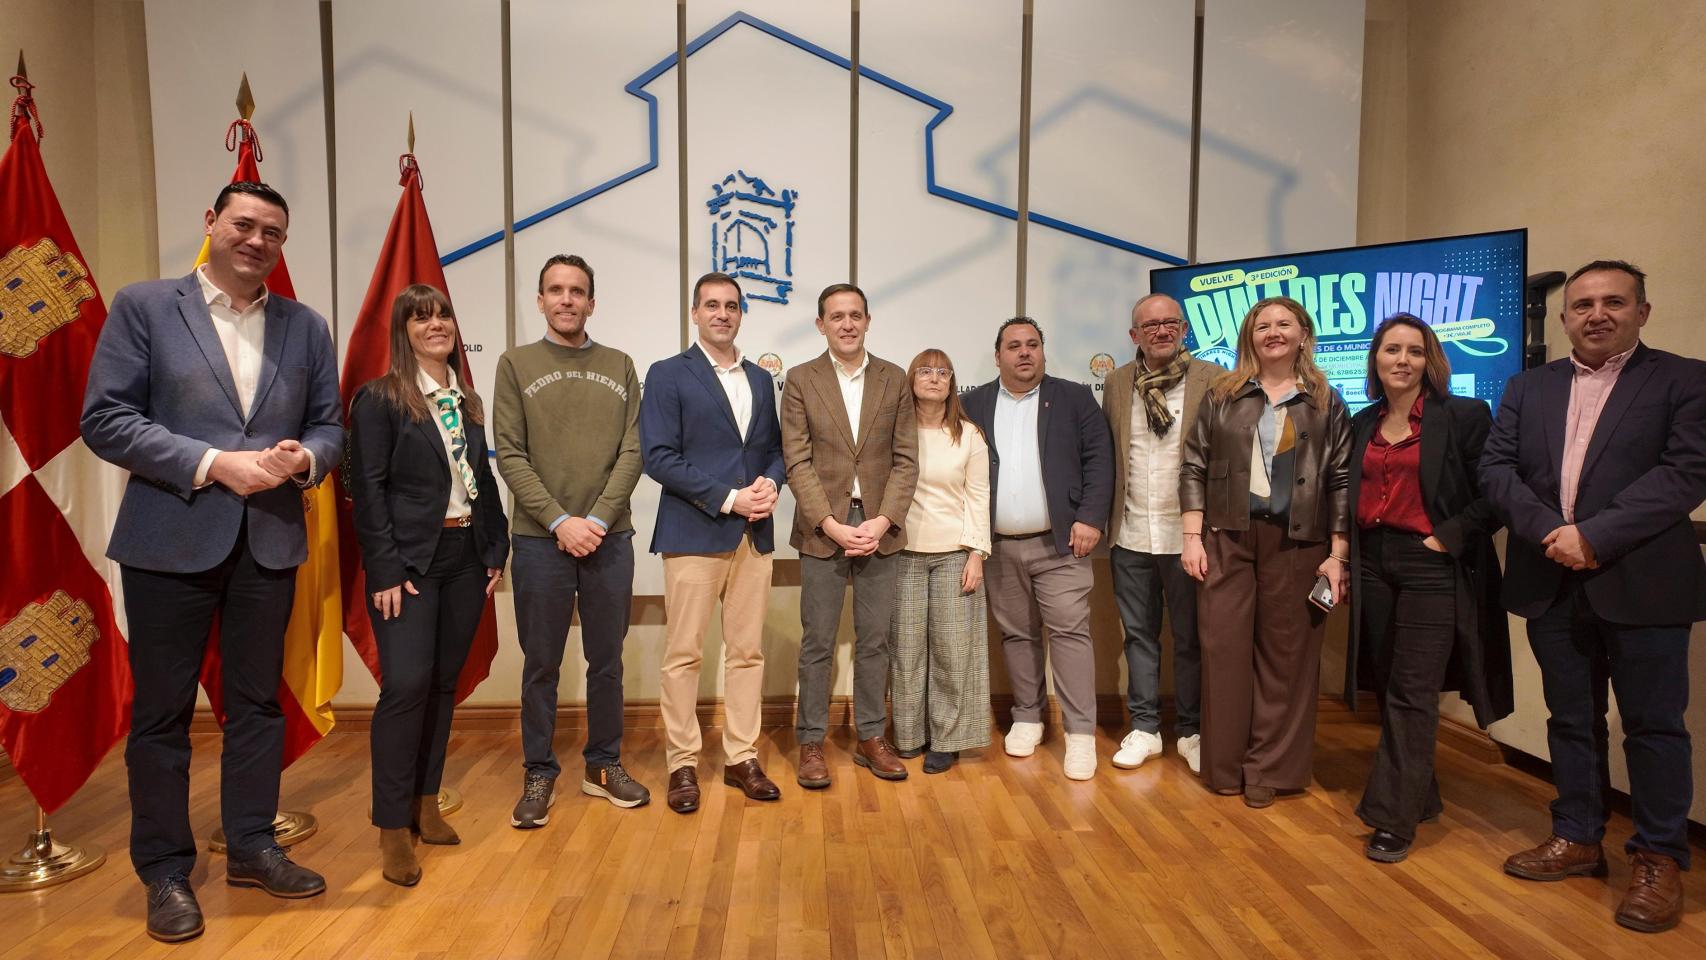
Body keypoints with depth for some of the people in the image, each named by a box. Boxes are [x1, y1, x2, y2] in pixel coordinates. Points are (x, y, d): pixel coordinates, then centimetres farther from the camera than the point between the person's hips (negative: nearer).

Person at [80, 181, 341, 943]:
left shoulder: (306, 327, 10)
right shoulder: (143, 306, 0)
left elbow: (328, 424, 10)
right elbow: (105, 418, -7)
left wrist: (304, 458, -13)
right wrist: (213, 463, -18)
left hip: (269, 543, 3)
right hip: (172, 540, -3)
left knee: (257, 702, 13)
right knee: (162, 710, 6)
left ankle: (251, 848, 27)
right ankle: (166, 872, 20)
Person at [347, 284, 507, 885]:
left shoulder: (468, 402, 13)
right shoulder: (379, 399, -5)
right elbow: (368, 488, -9)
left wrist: (496, 550, 8)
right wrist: (387, 571, -15)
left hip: (465, 559, 6)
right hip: (409, 561, -6)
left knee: (444, 683, 10)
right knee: (407, 684, -11)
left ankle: (426, 804, 23)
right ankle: (392, 828, 0)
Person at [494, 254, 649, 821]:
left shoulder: (619, 367, 9)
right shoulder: (516, 364, 4)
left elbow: (632, 451, 1)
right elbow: (510, 456, -3)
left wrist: (598, 520, -10)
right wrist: (560, 521, -12)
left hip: (609, 536, 2)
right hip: (540, 538, -1)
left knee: (606, 660, 10)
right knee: (541, 664, 6)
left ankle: (604, 765, 24)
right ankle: (539, 775, 18)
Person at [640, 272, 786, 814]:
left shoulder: (761, 379, 15)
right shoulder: (668, 375, -1)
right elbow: (659, 457, -9)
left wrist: (770, 483, -5)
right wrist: (728, 498, -14)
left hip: (755, 534, 5)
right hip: (694, 532, -5)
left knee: (747, 652, 8)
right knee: (684, 653, 1)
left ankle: (741, 758, 19)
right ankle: (683, 763, 13)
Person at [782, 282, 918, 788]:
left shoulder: (894, 379, 6)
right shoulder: (800, 380, 1)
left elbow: (905, 459, 3)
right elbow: (797, 461, -4)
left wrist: (883, 522, -10)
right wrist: (831, 525, -13)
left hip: (878, 528, 2)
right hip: (823, 529, -2)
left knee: (874, 641, 9)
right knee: (817, 642, 4)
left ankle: (872, 737, 21)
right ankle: (811, 742, 15)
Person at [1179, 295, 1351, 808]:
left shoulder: (1325, 403, 7)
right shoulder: (1223, 396, 7)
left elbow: (1341, 481, 4)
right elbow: (1194, 467, 6)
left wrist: (1337, 555, -3)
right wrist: (1192, 537, -3)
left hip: (1296, 543, 0)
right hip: (1226, 538, 0)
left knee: (1286, 655, 4)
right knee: (1225, 650, 3)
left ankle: (1271, 769, 17)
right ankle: (1225, 766, 16)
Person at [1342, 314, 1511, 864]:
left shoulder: (1464, 416, -5)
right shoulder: (1362, 424, 11)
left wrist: (1448, 538, -14)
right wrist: (1343, 556, 8)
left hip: (1433, 568, -6)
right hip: (1373, 565, 6)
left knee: (1411, 695, -5)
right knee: (1389, 690, 11)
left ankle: (1394, 818, 1)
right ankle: (1419, 797, 26)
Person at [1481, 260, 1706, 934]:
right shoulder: (1527, 388, 11)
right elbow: (1496, 467, 3)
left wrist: (1593, 536, -20)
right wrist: (1547, 532, -13)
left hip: (1642, 583, -4)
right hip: (1552, 584, 4)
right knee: (1571, 719, 14)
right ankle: (1578, 839, 27)